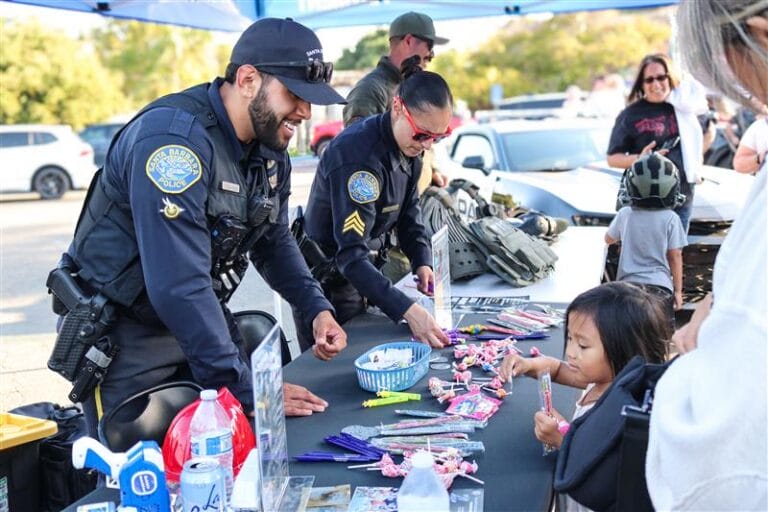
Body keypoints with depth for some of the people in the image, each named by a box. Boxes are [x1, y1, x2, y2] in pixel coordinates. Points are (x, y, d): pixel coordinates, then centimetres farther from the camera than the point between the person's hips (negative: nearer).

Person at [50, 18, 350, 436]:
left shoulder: (270, 148, -1)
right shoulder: (174, 139, -29)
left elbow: (274, 241, 13)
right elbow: (179, 287, -34)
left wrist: (318, 309, -4)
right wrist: (248, 390, -30)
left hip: (199, 321, 7)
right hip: (122, 337, -7)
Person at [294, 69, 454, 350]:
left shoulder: (409, 145, -3)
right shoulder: (357, 155, -30)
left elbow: (409, 210, 10)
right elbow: (351, 256, -35)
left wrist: (423, 262, -8)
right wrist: (407, 310, -43)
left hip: (363, 276, 8)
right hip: (328, 284, -8)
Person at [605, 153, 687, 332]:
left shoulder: (625, 214, -1)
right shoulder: (670, 219, -7)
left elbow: (609, 239, 18)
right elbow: (675, 256, -4)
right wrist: (678, 290, 5)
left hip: (628, 284, 2)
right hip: (660, 287, -2)